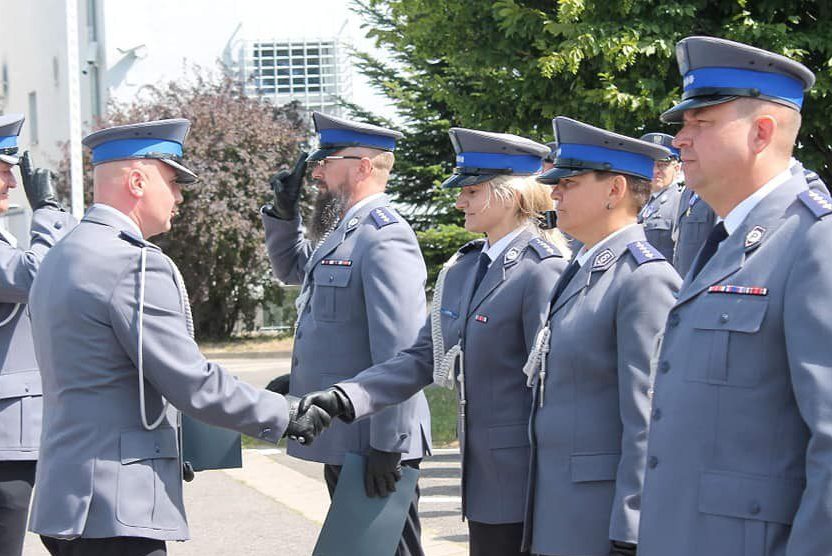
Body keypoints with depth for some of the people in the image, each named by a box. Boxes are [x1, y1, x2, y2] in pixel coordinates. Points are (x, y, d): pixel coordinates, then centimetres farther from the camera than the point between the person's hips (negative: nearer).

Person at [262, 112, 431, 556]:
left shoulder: (384, 237, -17)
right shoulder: (343, 232, 14)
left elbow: (400, 354, -23)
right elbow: (293, 269, 35)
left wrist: (387, 446, -25)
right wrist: (284, 212, 17)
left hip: (372, 447, -10)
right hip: (341, 440, 10)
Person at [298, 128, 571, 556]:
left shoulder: (542, 271, -14)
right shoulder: (463, 268, 13)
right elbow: (422, 359, 10)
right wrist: (342, 399, -3)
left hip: (522, 479, -8)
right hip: (483, 480, 8)